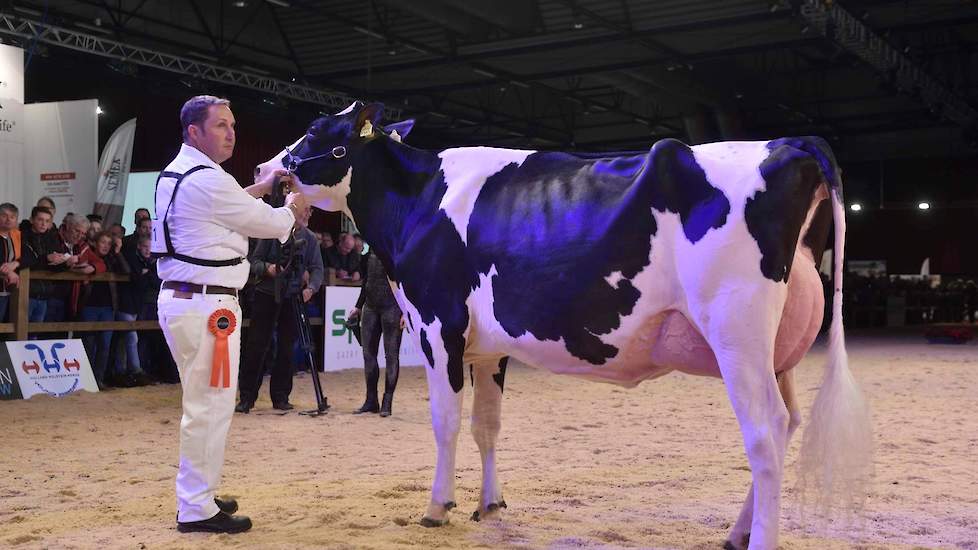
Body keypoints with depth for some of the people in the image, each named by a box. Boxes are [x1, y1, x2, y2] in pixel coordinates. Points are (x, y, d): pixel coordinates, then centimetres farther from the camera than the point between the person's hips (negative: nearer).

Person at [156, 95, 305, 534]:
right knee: (211, 407, -4)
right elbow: (269, 224, -8)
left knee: (204, 403, 19)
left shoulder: (175, 175, 14)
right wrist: (292, 208, 13)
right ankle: (196, 510, 3)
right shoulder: (207, 180, -16)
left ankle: (198, 496, 30)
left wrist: (260, 187, 27)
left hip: (180, 298, 11)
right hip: (206, 306, -10)